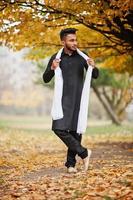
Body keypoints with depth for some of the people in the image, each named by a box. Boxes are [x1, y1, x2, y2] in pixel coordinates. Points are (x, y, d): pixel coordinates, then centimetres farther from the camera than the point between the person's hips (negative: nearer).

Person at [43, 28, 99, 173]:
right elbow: (46, 79, 5)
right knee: (59, 128, -15)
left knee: (76, 131, 0)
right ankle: (84, 153, -4)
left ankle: (71, 163, 11)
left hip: (79, 99, 1)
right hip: (63, 99, -1)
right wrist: (52, 69, -15)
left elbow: (95, 76, 10)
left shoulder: (82, 56, 4)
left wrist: (93, 67, -13)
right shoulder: (56, 58, 2)